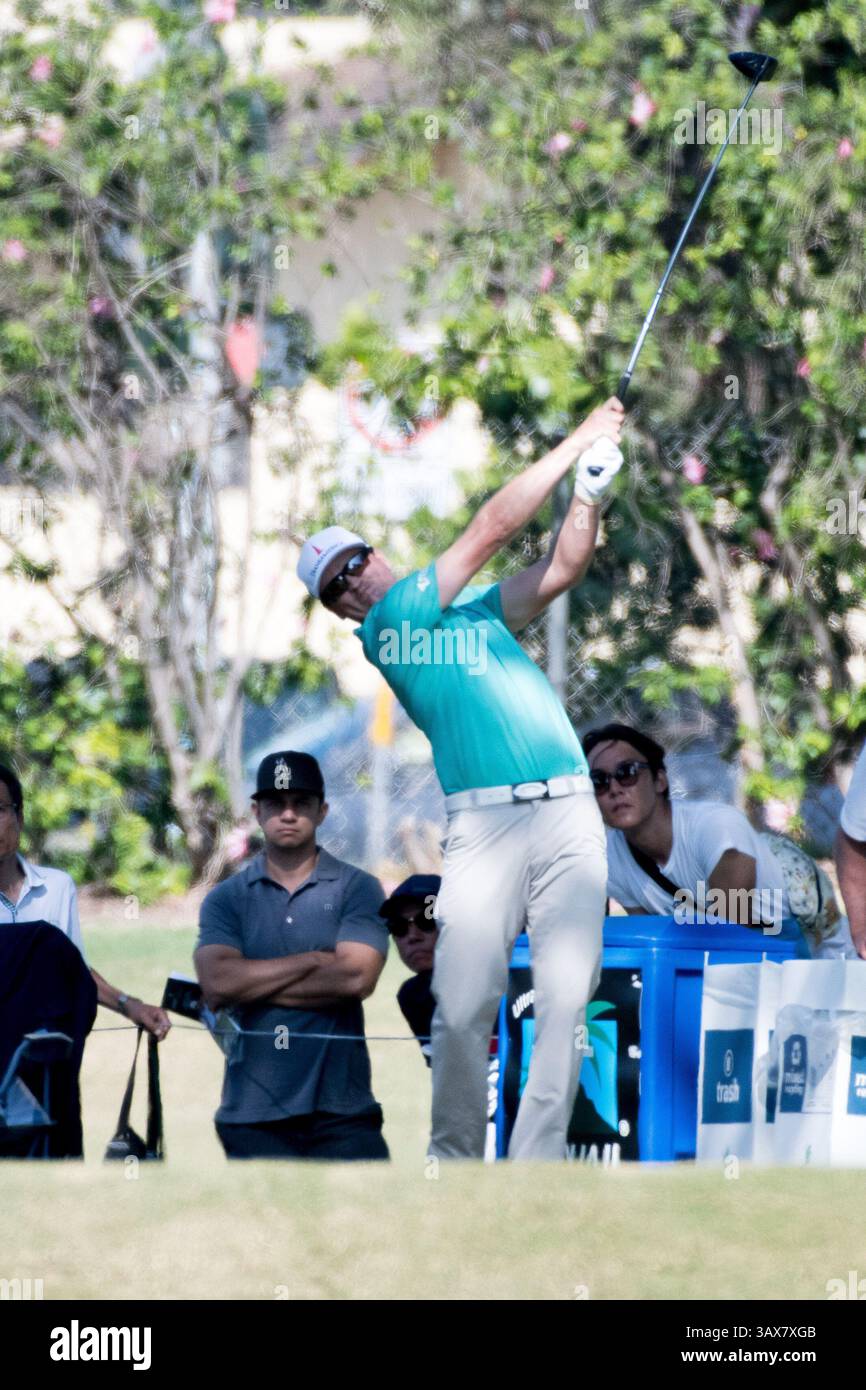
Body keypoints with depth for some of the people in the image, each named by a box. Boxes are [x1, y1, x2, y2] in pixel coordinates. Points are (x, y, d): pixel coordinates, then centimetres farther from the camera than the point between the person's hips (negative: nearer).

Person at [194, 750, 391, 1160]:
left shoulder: (357, 889, 6)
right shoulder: (226, 899, 11)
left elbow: (356, 978, -9)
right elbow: (217, 982, -6)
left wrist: (253, 985, -4)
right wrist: (314, 961, -6)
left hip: (341, 1110, -2)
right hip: (253, 1116, 2)